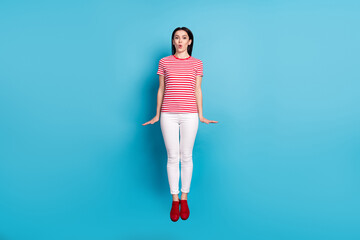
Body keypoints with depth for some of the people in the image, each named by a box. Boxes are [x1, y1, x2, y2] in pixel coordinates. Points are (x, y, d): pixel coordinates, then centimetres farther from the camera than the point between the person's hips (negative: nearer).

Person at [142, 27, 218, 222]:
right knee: (172, 157, 4)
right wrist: (157, 115, 8)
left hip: (189, 115, 0)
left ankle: (184, 199, 21)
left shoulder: (196, 63, 7)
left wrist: (201, 116, 2)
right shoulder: (164, 62, 7)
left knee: (186, 156, 6)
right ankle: (174, 200, 18)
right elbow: (161, 89, 9)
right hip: (168, 115, 0)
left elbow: (198, 91, 7)